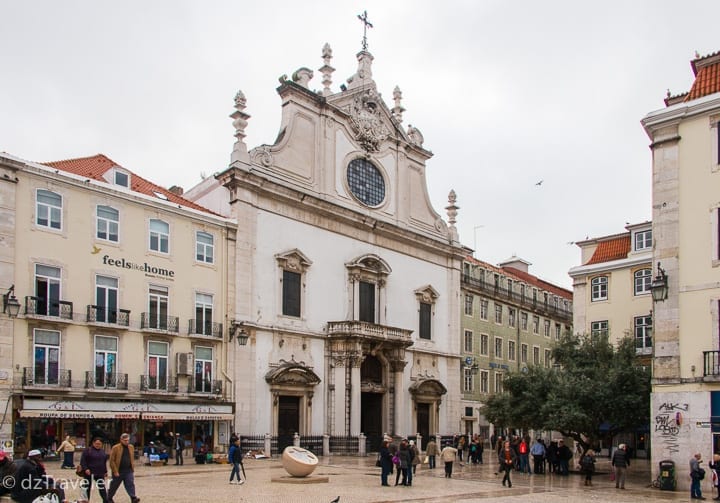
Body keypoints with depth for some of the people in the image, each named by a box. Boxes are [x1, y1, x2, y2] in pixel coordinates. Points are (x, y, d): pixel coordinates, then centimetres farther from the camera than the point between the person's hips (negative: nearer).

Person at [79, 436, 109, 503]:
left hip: (100, 473, 5)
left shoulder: (102, 452, 13)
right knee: (87, 487, 2)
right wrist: (85, 469, -21)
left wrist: (105, 471, 17)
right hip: (89, 473, -5)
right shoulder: (88, 450, -6)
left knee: (102, 487, 5)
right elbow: (82, 461, -10)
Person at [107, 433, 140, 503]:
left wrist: (133, 469, 11)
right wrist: (115, 471, -13)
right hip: (118, 471, -3)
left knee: (130, 484, -9)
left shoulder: (131, 447, 8)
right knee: (114, 485, 10)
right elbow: (112, 461, -9)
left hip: (129, 471, 3)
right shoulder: (115, 448, -9)